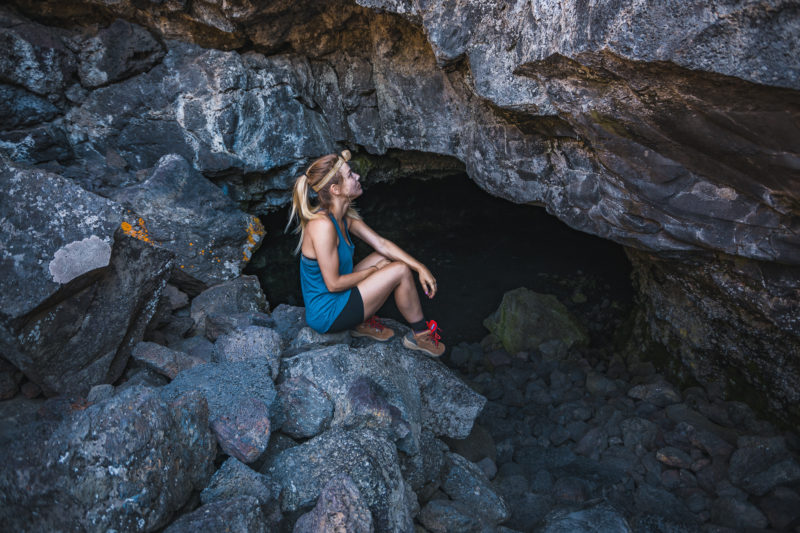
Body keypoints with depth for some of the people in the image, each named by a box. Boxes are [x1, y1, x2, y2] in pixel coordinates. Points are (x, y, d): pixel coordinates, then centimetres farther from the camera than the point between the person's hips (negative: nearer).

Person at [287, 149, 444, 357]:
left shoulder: (343, 216, -1)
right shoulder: (322, 225, -29)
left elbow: (382, 244, 5)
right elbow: (333, 283, -25)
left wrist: (421, 268, -3)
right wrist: (372, 272, -10)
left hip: (334, 297, 9)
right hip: (326, 315, -9)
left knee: (386, 257, 13)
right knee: (400, 271, -10)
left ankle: (363, 322, 13)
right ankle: (420, 334, 12)